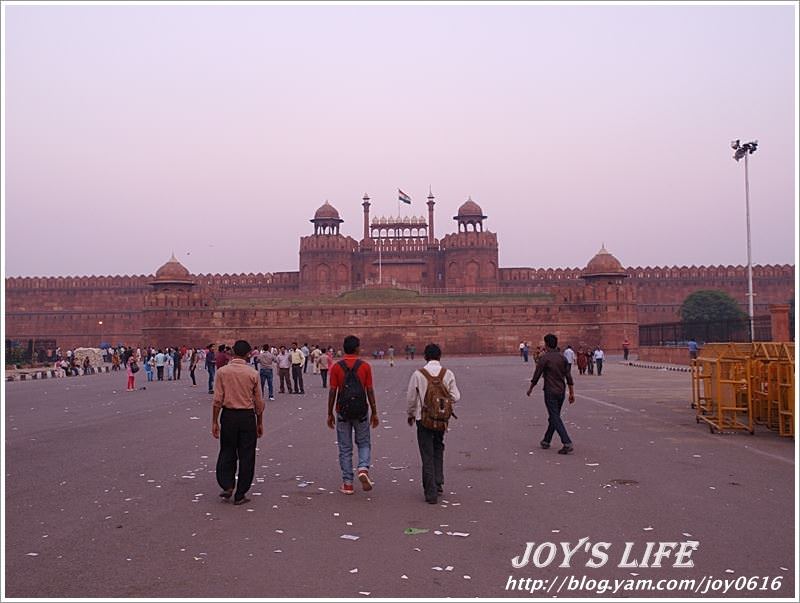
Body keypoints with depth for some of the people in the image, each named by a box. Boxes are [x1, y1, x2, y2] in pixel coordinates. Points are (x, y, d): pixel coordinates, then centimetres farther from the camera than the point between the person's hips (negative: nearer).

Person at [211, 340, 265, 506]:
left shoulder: (222, 372, -4)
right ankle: (240, 495, 12)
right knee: (246, 455, 7)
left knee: (227, 452, 17)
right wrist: (260, 422, 12)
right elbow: (259, 402, 1)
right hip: (247, 416, -1)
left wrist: (214, 421, 1)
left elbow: (217, 399, -6)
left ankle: (227, 485, 8)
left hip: (228, 415, 1)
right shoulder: (253, 374, -5)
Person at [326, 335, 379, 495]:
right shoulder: (365, 366, -4)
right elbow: (370, 391, -3)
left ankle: (347, 483, 11)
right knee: (364, 443, 17)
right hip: (361, 411, 0)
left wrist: (330, 414, 5)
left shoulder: (336, 367, -3)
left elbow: (332, 392, -3)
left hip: (343, 411, 1)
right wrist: (374, 413, 5)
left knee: (345, 448, 9)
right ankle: (363, 469, -7)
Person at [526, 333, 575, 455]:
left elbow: (536, 376, -9)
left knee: (555, 418, -6)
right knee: (553, 417, 17)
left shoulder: (544, 357, -12)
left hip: (550, 392, -7)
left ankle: (567, 443, -16)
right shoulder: (562, 357, 5)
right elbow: (568, 376, 4)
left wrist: (530, 389, 6)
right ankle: (546, 441, 28)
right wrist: (572, 393, 9)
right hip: (561, 392, 7)